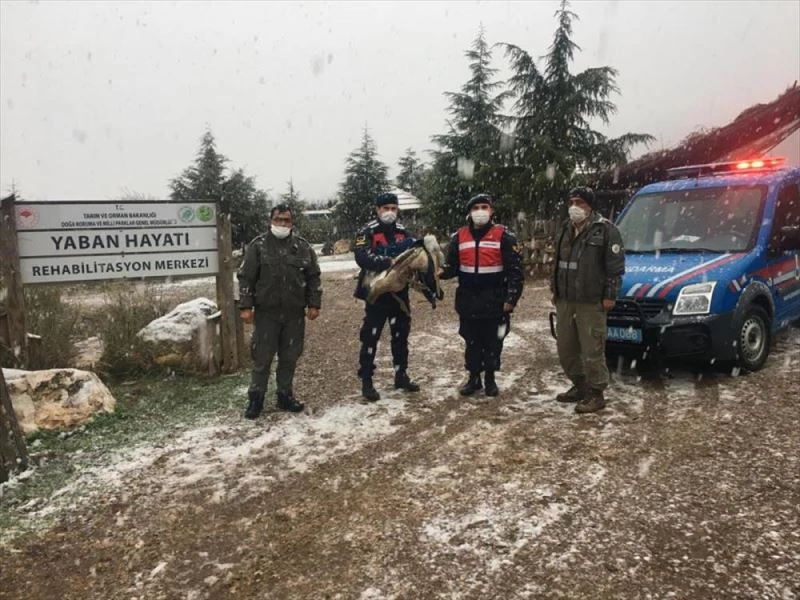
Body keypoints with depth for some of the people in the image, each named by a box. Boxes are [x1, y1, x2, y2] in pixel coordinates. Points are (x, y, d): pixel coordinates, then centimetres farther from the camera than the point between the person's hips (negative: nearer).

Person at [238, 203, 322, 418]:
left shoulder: (302, 246, 6)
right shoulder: (258, 245, -1)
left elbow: (313, 277, 10)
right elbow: (245, 277, -2)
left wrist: (314, 304, 4)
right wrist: (245, 306, -7)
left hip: (294, 313, 3)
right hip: (266, 312, -2)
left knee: (290, 357, 10)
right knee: (262, 357, 2)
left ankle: (285, 395, 23)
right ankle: (256, 398, 14)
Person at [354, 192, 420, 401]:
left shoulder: (402, 232, 11)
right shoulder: (367, 233, -6)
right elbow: (362, 257, -23)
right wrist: (389, 262, -34)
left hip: (399, 292, 5)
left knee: (401, 335, 14)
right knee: (370, 337, -1)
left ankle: (401, 375, 28)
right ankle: (366, 381, 8)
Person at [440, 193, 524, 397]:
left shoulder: (504, 236, -4)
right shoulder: (459, 237, 6)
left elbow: (515, 270, -5)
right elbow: (451, 266, 11)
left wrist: (511, 298, -10)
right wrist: (440, 272, -12)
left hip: (495, 301, -3)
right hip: (468, 301, 3)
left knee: (492, 342, 7)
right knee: (472, 342, 11)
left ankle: (490, 379, 22)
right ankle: (473, 378, 24)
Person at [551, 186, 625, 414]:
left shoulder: (605, 230, -7)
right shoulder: (566, 229, 16)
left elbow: (616, 266, -8)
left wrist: (610, 295, -12)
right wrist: (555, 289, 22)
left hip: (591, 303, -7)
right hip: (564, 301, 8)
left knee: (592, 350, -4)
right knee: (565, 348, 12)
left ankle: (596, 394, 6)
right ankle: (579, 386, 28)